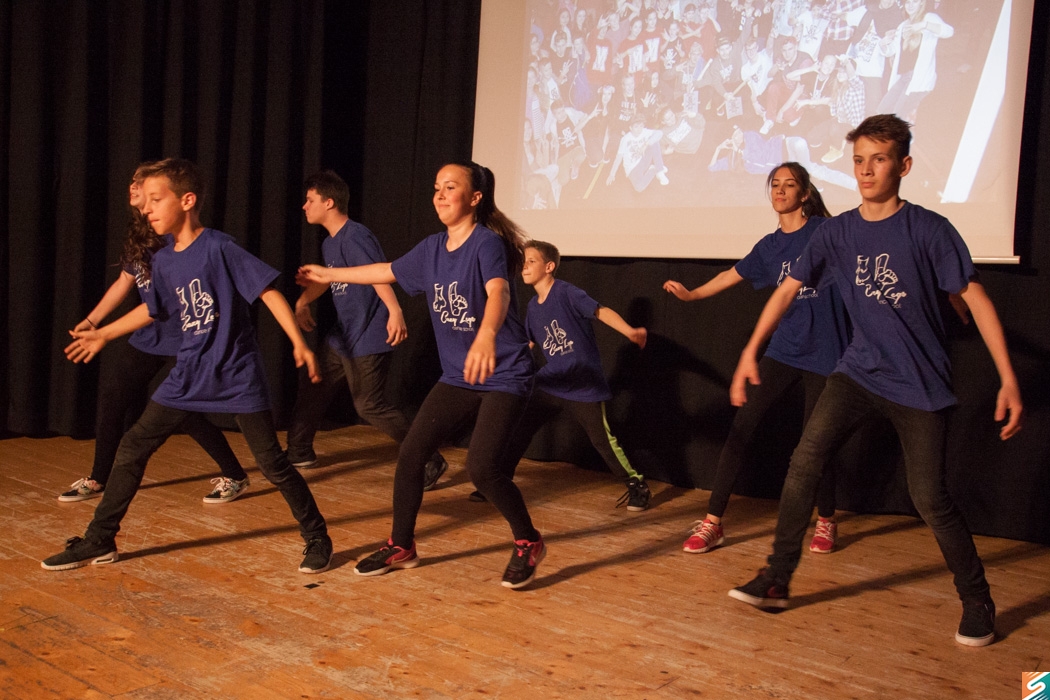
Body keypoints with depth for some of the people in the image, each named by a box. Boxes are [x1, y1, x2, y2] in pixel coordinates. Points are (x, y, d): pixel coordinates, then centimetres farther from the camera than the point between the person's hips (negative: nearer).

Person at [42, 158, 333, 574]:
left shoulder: (218, 247, -14)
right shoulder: (163, 261, 6)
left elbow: (268, 291, -17)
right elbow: (152, 310, 23)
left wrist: (298, 343, -26)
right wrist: (102, 335, 33)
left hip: (237, 376, -6)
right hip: (188, 376, 7)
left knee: (272, 463, -3)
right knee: (132, 449, 7)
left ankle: (316, 537, 15)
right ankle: (98, 542, 22)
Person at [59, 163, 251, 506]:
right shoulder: (136, 236, 10)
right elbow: (124, 283, 20)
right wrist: (91, 320, 19)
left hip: (183, 343, -8)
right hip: (147, 339, 8)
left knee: (187, 414, -5)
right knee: (112, 400, 7)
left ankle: (235, 476, 14)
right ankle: (98, 480, 24)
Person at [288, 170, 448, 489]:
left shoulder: (355, 236, -17)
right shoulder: (329, 243, 13)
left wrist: (394, 311, -47)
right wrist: (303, 302, 24)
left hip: (368, 339, -10)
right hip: (341, 337, 10)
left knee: (370, 406, -10)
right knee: (312, 385, 18)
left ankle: (430, 461, -1)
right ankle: (299, 452, 37)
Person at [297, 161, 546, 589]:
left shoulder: (487, 242, -17)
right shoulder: (432, 248, 5)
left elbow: (498, 291, -36)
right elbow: (388, 272, 22)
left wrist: (486, 335, -57)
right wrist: (329, 274, 31)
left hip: (504, 377, -7)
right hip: (457, 378, 7)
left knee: (481, 467, -17)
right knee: (410, 452, 2)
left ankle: (529, 544, 8)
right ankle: (401, 547, 22)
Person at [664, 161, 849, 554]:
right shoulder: (769, 246, 10)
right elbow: (733, 275, 24)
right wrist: (691, 294, 25)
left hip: (824, 353, -4)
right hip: (784, 350, 4)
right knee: (742, 426, -5)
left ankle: (826, 521, 29)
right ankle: (712, 523, 1)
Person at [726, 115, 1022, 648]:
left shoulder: (928, 229, -11)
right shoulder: (837, 232, 0)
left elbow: (975, 298, -8)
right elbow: (788, 289, 4)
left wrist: (1009, 380, -11)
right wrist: (750, 353, -4)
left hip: (920, 383, -3)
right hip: (859, 370, 3)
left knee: (929, 499, -1)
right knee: (804, 462, -12)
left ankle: (977, 603, 23)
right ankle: (776, 581, 1)